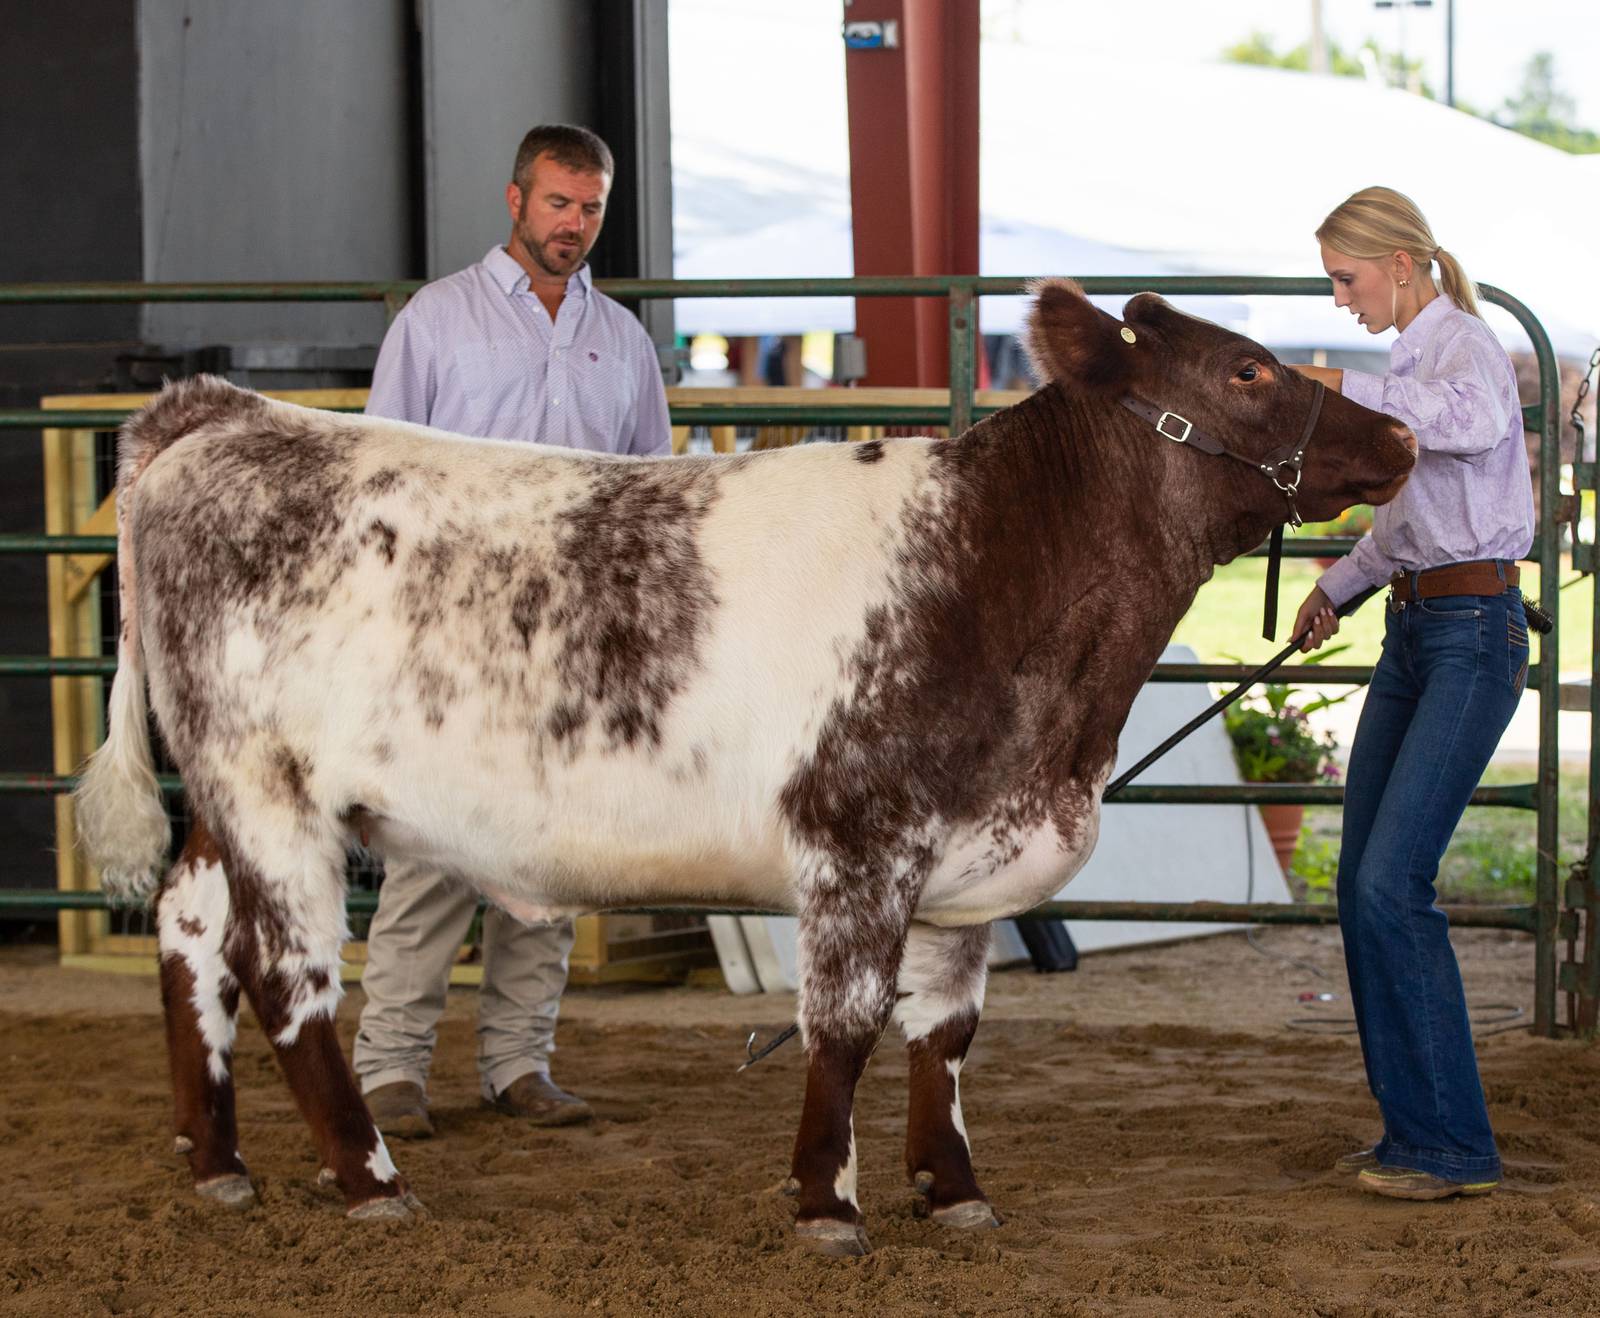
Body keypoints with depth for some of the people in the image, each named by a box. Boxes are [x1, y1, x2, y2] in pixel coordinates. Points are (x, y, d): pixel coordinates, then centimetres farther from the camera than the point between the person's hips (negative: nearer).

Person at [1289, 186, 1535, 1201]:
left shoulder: (1464, 346, -11)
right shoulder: (1409, 362, 17)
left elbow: (1475, 422, -37)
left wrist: (1348, 388, -36)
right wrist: (1338, 585, 20)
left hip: (1476, 632, -10)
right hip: (1412, 632, 10)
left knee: (1392, 882, -15)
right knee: (1362, 887, 7)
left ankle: (1454, 1145, -9)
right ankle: (1412, 1129, 14)